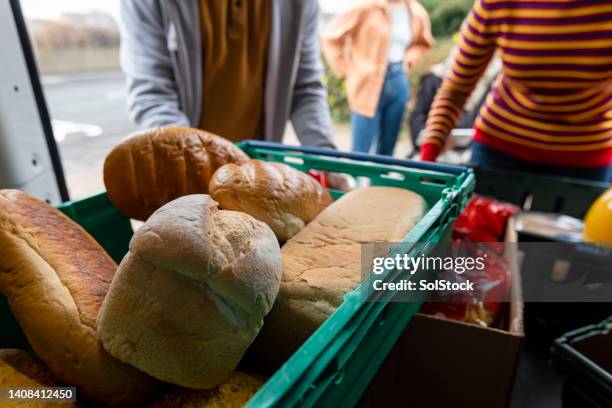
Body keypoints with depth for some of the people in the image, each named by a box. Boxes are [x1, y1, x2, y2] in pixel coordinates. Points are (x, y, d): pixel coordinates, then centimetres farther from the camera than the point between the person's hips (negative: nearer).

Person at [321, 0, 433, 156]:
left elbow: (422, 43, 26)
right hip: (369, 84, -5)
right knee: (360, 152, -2)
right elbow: (330, 36, -6)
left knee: (387, 149, 11)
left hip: (398, 83, 5)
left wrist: (408, 60, 10)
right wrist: (345, 69, -5)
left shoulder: (417, 14, 6)